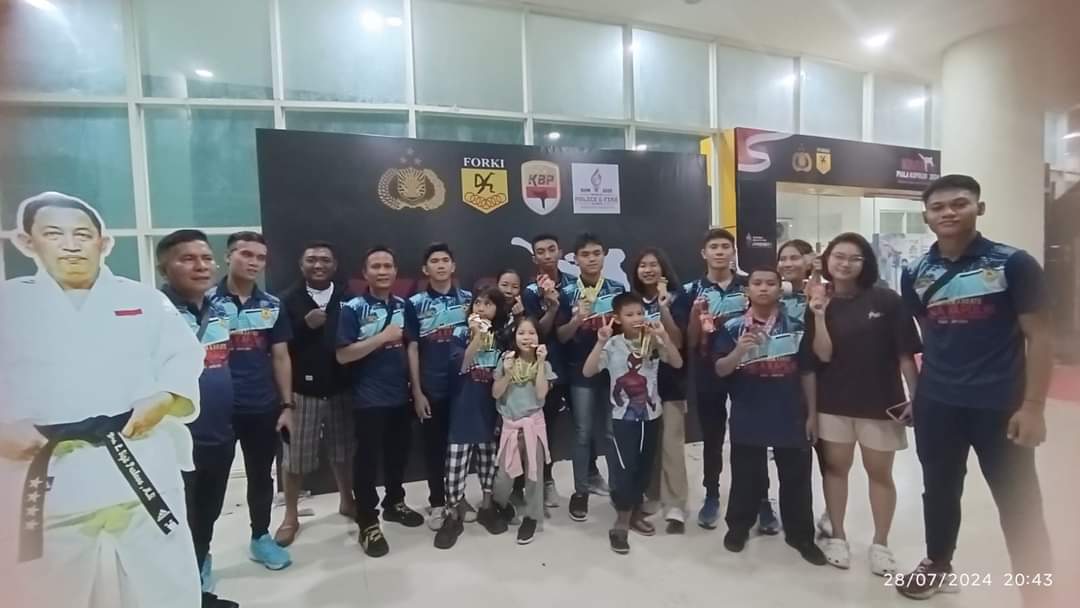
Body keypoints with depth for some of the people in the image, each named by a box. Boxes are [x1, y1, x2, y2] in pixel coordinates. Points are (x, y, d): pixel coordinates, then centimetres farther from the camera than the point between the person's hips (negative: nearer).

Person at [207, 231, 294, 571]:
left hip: (264, 407, 4)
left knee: (261, 476, 17)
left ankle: (261, 537, 34)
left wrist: (287, 405, 4)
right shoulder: (208, 301, -6)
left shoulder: (272, 306, 4)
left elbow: (280, 357, 7)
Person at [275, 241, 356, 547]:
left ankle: (347, 501, 37)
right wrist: (305, 325, -21)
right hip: (302, 390, -1)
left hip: (341, 388, 2)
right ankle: (291, 517, 27)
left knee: (343, 450, 16)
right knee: (295, 456, 8)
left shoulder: (348, 298, 1)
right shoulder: (289, 300, -3)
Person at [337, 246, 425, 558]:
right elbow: (342, 355, -15)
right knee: (367, 458, 6)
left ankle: (394, 503, 39)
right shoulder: (353, 308, -9)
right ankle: (368, 523, 20)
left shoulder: (404, 306, 4)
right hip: (368, 399, -5)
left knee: (398, 452, 18)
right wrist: (383, 337, -19)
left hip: (400, 396, 5)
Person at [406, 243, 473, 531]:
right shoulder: (415, 304, -1)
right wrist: (416, 391, -5)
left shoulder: (468, 299, 2)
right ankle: (437, 502, 25)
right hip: (432, 388, -1)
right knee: (434, 445, 10)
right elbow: (412, 349, -1)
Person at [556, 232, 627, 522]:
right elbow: (560, 336, -5)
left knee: (613, 430, 13)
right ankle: (580, 490, 18)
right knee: (583, 432, 4)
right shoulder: (567, 294, -3)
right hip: (581, 371, -2)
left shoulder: (618, 289, 2)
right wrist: (577, 320, -23)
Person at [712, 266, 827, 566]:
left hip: (791, 417, 1)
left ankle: (801, 534, 31)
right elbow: (720, 370, -7)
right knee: (746, 476, 12)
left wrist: (812, 414, 5)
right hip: (748, 417, -1)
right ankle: (738, 526, 31)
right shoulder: (733, 327, -4)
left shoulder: (796, 326, 0)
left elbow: (807, 373, 5)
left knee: (796, 478, 13)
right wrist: (738, 351, -26)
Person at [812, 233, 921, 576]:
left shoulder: (887, 301, -7)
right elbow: (824, 355, -12)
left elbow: (906, 354, -5)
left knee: (880, 472, 11)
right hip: (833, 402, 1)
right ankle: (837, 537, 26)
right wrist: (819, 313, -19)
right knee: (835, 467, 11)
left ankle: (881, 544, 28)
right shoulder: (822, 304, -2)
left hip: (880, 401, -1)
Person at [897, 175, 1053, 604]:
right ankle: (937, 565, 39)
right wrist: (914, 392, 7)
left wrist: (1033, 406, -12)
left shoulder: (1013, 264, -5)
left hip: (1000, 405, -3)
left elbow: (1038, 337, -6)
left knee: (1019, 503, 7)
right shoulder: (916, 274, 3)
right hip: (936, 405, 3)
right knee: (939, 490, 18)